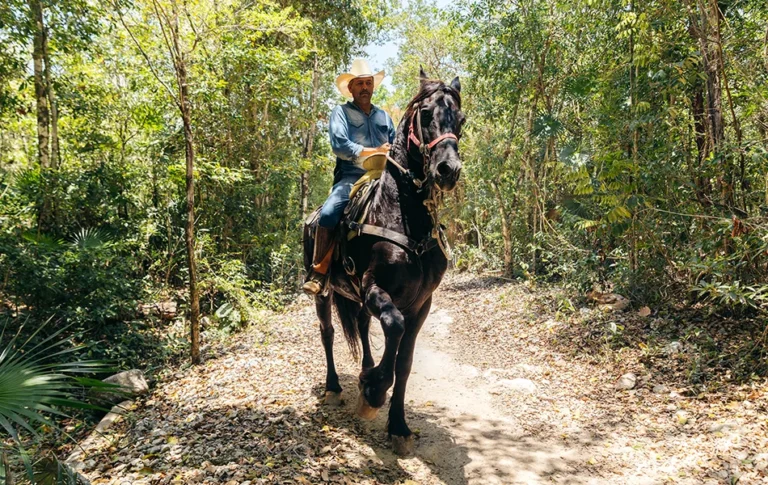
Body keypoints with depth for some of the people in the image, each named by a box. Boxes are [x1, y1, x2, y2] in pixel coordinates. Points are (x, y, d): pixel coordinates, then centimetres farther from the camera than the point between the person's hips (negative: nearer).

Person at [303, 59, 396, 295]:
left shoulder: (383, 116, 22)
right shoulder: (340, 112, 7)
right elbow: (340, 146, -9)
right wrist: (374, 151, -10)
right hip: (350, 178, -4)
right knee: (328, 214, -29)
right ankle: (318, 272, -18)